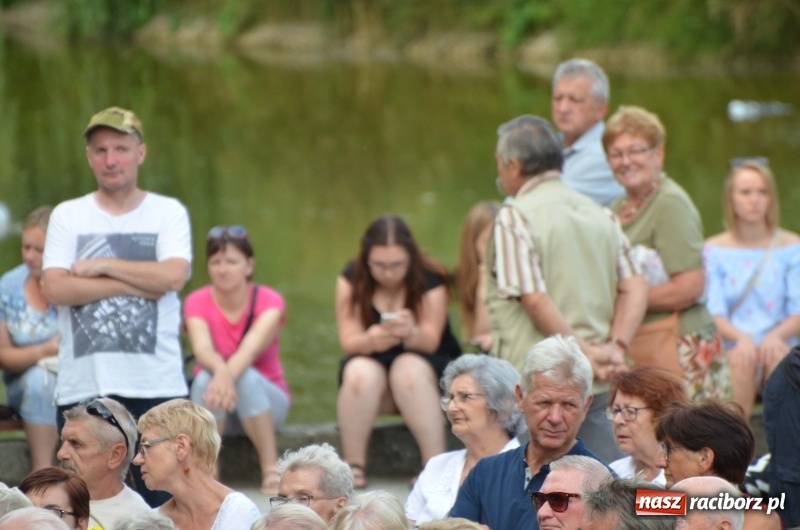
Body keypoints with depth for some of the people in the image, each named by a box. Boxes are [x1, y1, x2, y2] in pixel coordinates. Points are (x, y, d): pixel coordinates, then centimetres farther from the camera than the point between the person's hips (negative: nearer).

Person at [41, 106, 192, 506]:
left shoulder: (168, 213, 8)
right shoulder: (67, 216, 9)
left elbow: (173, 276, -10)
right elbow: (54, 288, -5)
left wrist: (101, 266, -5)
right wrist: (137, 284, -8)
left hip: (156, 383, -1)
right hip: (81, 385, 1)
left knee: (161, 501, -4)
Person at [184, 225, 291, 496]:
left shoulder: (269, 301, -13)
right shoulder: (197, 303, -11)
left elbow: (252, 347, -34)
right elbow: (202, 348, -32)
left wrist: (231, 375, -56)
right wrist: (220, 371, -56)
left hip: (265, 397, -1)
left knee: (247, 377, -35)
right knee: (206, 377, -33)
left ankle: (271, 471, -27)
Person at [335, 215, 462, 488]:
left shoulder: (430, 281, -11)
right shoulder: (351, 280, -8)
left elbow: (430, 341, -20)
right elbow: (349, 341, -14)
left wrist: (411, 332, -45)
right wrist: (370, 341, -39)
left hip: (430, 370, -1)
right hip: (373, 365, 1)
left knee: (409, 369, -34)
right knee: (359, 372, -32)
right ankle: (353, 467, -27)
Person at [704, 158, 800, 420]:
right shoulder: (715, 249, 10)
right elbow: (714, 312, 0)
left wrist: (776, 335, -21)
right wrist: (740, 338, -22)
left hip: (779, 345, 0)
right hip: (732, 347, 0)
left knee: (778, 355, -35)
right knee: (741, 359, -35)